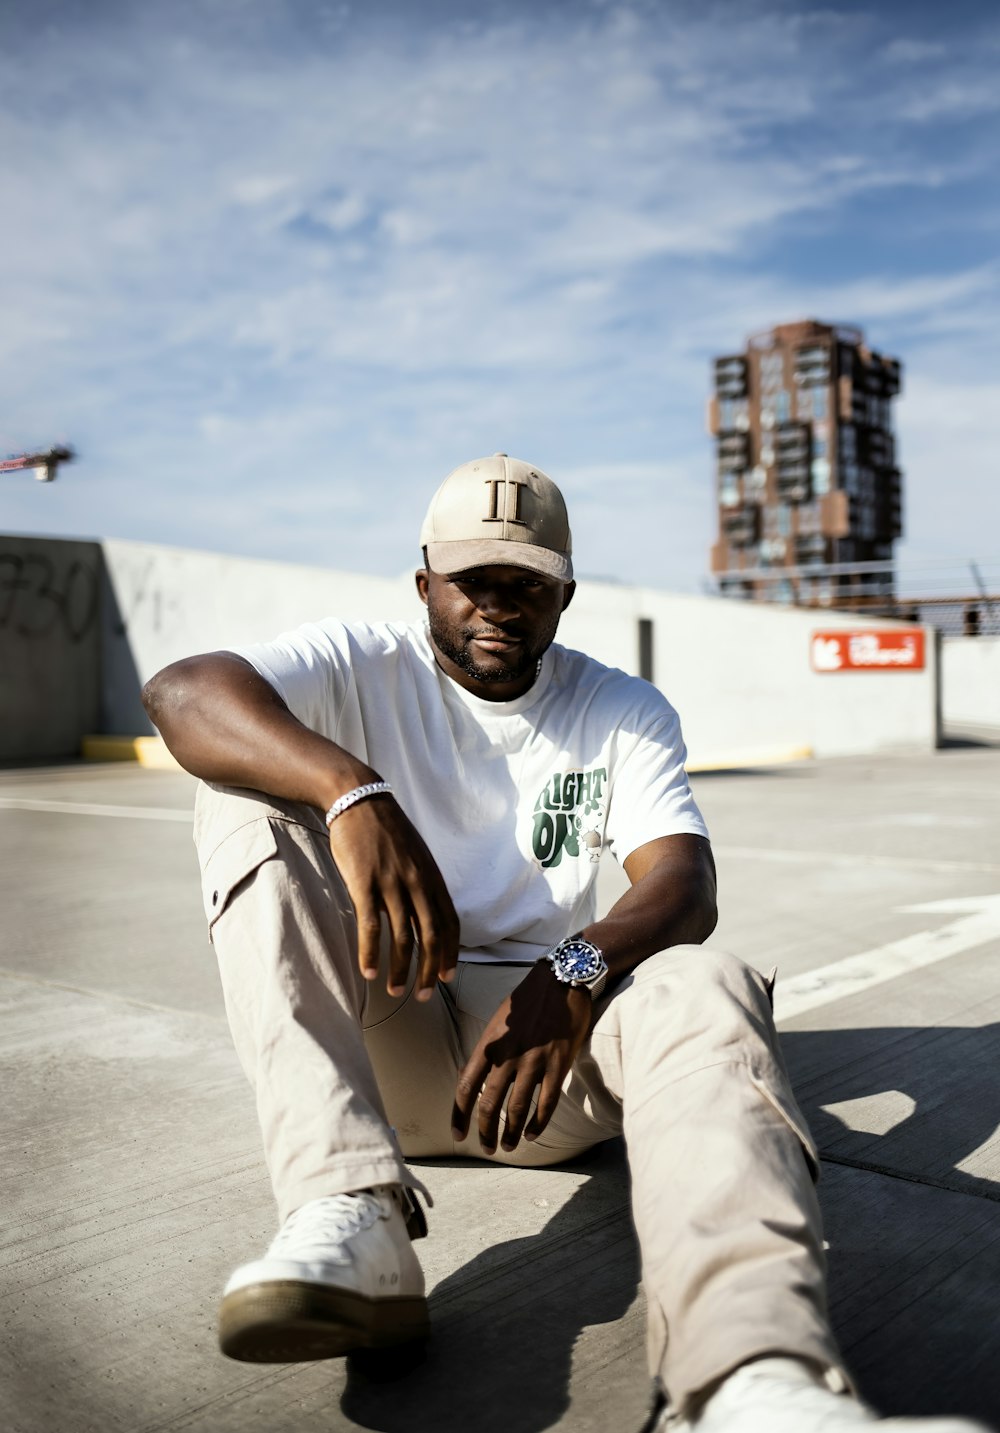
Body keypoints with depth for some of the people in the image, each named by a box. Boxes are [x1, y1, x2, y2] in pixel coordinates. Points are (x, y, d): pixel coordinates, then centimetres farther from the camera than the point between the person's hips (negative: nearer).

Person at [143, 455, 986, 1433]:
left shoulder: (625, 714, 8)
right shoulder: (365, 671, 2)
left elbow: (685, 886, -9)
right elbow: (181, 692, -19)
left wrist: (574, 974, -32)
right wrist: (352, 793, -38)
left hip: (553, 1026, 1)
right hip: (375, 1045, 0)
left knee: (705, 989, -29)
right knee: (246, 808, -20)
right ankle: (352, 1218, -36)